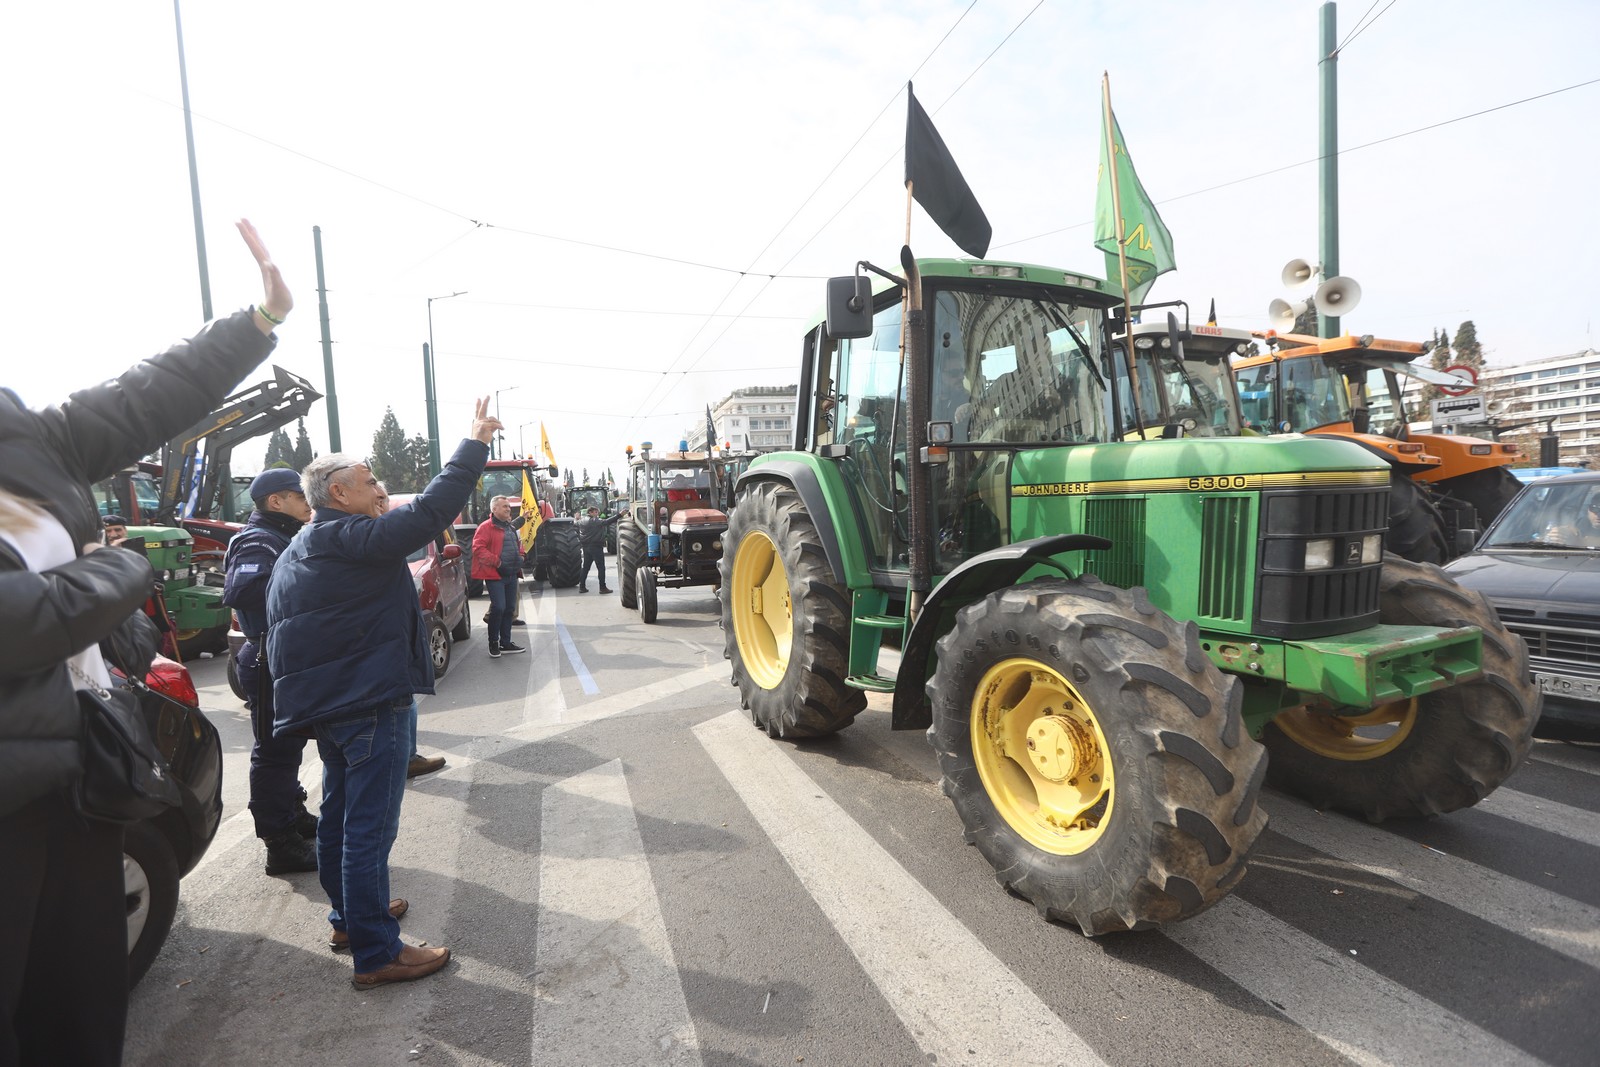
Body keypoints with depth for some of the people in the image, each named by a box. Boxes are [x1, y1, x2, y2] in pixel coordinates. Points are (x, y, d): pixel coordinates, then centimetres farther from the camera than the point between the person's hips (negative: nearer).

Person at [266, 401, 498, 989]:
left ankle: (348, 917, 37)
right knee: (369, 827, -4)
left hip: (325, 706, 10)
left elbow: (278, 641, 18)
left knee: (338, 817, 21)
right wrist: (476, 443, -19)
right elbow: (430, 510, -26)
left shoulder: (292, 556, 14)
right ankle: (376, 953, 4)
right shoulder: (358, 540, -17)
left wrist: (300, 701, 23)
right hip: (373, 705, -10)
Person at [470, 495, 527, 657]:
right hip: (495, 576, -8)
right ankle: (493, 644, 2)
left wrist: (519, 556, 13)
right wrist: (496, 562, -20)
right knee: (498, 608, -12)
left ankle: (505, 642, 20)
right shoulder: (486, 527, -8)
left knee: (509, 608, 11)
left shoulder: (510, 527, 18)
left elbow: (516, 545, 32)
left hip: (511, 575, 8)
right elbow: (478, 548, -17)